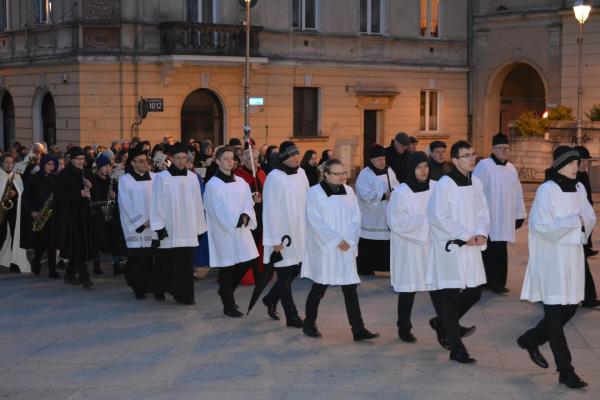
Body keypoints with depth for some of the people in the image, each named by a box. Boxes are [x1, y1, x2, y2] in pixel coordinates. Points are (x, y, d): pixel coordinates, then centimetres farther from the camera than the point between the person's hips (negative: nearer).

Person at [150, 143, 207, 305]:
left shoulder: (192, 177, 4)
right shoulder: (161, 178, -4)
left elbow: (198, 203, 7)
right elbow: (156, 204, -5)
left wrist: (199, 227, 7)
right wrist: (159, 227, -10)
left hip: (187, 229, 2)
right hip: (168, 229, -2)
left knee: (186, 263, -1)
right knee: (166, 262, 8)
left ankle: (184, 294, 5)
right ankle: (159, 290, 27)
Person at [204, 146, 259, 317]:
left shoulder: (241, 182, 9)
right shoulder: (212, 185, -8)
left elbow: (249, 202, 5)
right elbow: (219, 210, -14)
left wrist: (246, 216, -14)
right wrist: (236, 220, -18)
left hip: (241, 229, 6)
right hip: (223, 231, -6)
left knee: (247, 261, 7)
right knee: (226, 268, 0)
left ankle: (226, 290, 29)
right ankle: (229, 306, 10)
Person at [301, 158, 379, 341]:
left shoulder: (349, 192, 7)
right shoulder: (314, 193, -7)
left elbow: (356, 218, 5)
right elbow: (316, 222, -13)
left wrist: (348, 240, -10)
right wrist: (337, 240, -15)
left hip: (346, 250, 4)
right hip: (323, 250, -4)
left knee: (350, 290, 1)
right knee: (318, 290, 6)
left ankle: (358, 329, 3)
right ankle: (309, 325, 23)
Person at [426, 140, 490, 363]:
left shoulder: (476, 184, 8)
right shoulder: (444, 184, -13)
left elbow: (483, 212, 12)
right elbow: (439, 217, -17)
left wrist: (481, 233, -7)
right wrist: (465, 235, -16)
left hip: (471, 248, 7)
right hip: (449, 248, -7)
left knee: (474, 293, 11)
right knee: (449, 297, -1)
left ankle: (441, 323, 34)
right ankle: (457, 350, 7)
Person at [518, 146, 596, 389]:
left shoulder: (579, 189, 8)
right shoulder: (547, 190, -13)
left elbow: (590, 218, 7)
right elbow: (541, 225, -20)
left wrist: (583, 221, -15)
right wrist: (573, 221, -18)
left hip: (572, 257, 8)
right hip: (551, 258, -7)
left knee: (570, 308, 13)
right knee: (555, 313, -1)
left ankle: (531, 340, 34)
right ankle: (565, 372, 4)